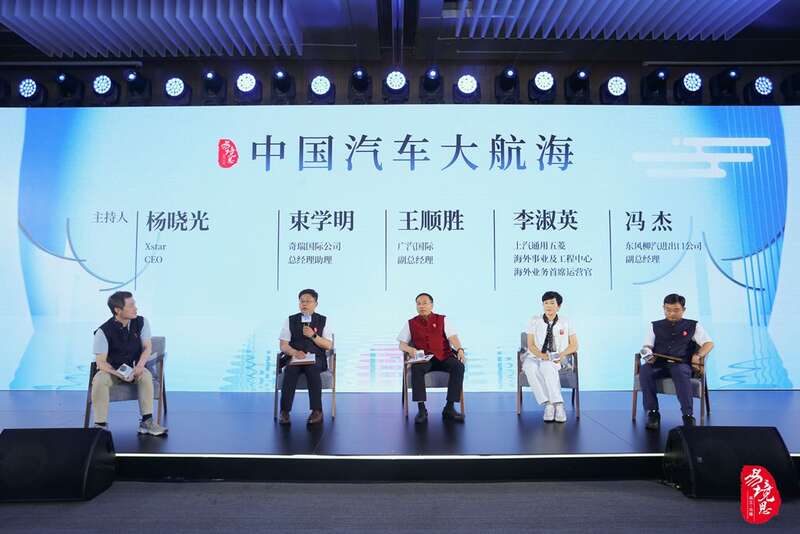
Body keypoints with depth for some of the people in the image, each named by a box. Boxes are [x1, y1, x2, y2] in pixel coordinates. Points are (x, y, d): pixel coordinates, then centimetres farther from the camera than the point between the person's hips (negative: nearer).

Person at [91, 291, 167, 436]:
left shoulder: (141, 322, -9)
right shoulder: (104, 331, -18)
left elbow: (147, 347, -4)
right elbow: (101, 362, -16)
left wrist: (140, 365, -24)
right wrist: (118, 374, -33)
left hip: (134, 368, 2)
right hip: (111, 369, -2)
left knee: (146, 375, -30)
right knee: (98, 381, -33)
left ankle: (146, 422, -24)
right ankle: (100, 425, -22)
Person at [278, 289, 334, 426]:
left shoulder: (323, 320, 9)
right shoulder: (290, 320, 10)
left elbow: (328, 345, 2)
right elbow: (283, 345, 2)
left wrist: (313, 335, -14)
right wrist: (295, 352, -19)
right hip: (294, 358, 1)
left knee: (312, 370, -35)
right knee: (290, 370, -33)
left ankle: (317, 410, -31)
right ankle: (284, 411, -30)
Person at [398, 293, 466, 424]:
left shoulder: (442, 320, 14)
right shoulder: (410, 323, 15)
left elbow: (452, 337, 1)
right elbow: (402, 344, 11)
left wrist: (459, 349, -20)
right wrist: (410, 349, -13)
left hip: (443, 357, 1)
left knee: (458, 366, -30)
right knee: (416, 368, -36)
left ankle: (449, 408, -26)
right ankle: (421, 409, -33)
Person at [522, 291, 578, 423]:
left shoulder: (566, 323, 7)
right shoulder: (535, 321, 6)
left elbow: (574, 345, 6)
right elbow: (531, 345, 2)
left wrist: (562, 355, -13)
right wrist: (541, 355, -18)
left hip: (556, 360, -1)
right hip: (535, 357, 1)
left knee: (546, 366, -39)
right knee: (530, 368, -37)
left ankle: (558, 405, -39)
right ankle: (548, 404, -39)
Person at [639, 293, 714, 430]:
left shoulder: (693, 325, 18)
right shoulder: (655, 326, 21)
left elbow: (709, 343, 9)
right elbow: (647, 346, 13)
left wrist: (698, 355, -12)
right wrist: (647, 352, -13)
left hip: (681, 364, -1)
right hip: (658, 364, 1)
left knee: (681, 372, -39)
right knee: (644, 370, -34)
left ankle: (687, 415, -34)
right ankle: (653, 413, -28)